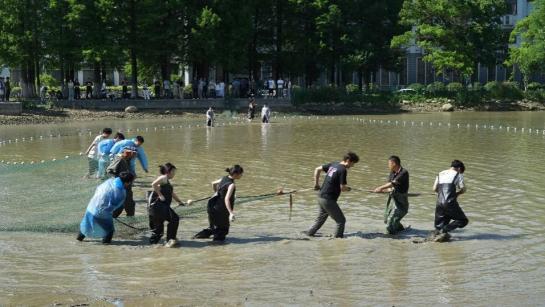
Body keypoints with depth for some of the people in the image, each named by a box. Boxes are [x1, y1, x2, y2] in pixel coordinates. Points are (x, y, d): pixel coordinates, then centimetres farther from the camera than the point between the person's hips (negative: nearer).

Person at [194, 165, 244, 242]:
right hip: (221, 209, -8)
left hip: (214, 206, 8)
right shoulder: (231, 185, -20)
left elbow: (213, 183, 22)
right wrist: (231, 213, -33)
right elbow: (226, 199, -29)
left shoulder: (224, 178, 5)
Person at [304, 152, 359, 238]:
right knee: (341, 220, 2)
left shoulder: (333, 164, 10)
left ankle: (309, 234, 30)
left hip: (321, 197, 9)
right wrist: (348, 188, 5)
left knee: (320, 219, 24)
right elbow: (342, 188, -17)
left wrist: (316, 184, 21)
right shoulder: (343, 170, -15)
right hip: (328, 200, -9)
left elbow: (317, 169, 16)